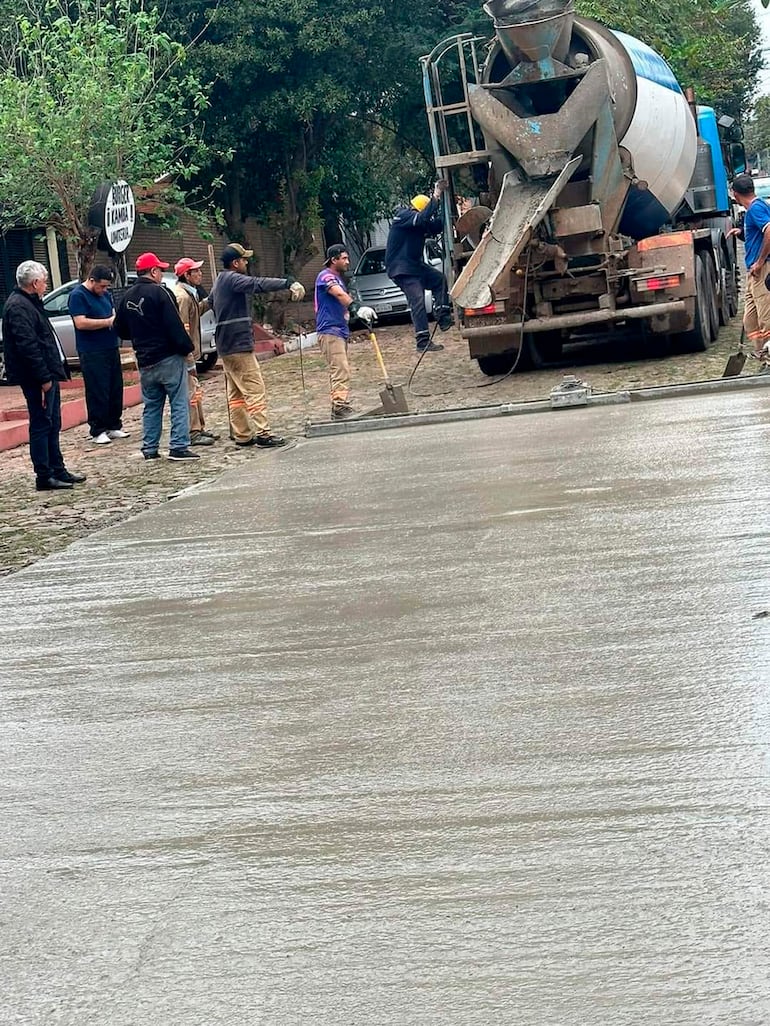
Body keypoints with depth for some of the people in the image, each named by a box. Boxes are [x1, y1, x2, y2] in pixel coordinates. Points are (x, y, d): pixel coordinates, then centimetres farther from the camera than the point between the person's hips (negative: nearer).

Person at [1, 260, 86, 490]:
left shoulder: (29, 303, 17)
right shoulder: (19, 308, -17)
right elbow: (27, 346, -23)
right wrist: (43, 378, -23)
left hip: (47, 375, 11)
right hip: (37, 378, -11)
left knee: (52, 425, 15)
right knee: (41, 425, -6)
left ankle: (57, 470, 23)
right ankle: (44, 477, -2)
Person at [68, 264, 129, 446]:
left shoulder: (105, 294, 14)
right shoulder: (78, 295, -9)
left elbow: (113, 314, 25)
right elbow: (81, 323, -19)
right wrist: (108, 322, -18)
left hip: (111, 348, 8)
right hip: (92, 353, -8)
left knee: (115, 390, 10)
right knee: (97, 393, -6)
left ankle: (114, 426, 19)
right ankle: (98, 431, 0)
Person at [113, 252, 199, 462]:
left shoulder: (128, 297, 9)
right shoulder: (159, 293, -12)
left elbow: (121, 330, 16)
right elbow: (175, 326, -17)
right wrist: (186, 347, -8)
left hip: (145, 362, 7)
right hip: (169, 358, -7)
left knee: (151, 406, 14)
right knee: (179, 403, -2)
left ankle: (149, 449, 13)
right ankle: (179, 446, -6)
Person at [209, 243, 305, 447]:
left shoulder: (220, 281, 17)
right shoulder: (233, 279, -14)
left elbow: (211, 300, 36)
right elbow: (259, 284, -30)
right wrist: (288, 283, -40)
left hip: (226, 346, 11)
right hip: (239, 345, -11)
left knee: (236, 393, 12)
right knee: (255, 390, -10)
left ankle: (241, 434, 15)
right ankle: (262, 433, -13)